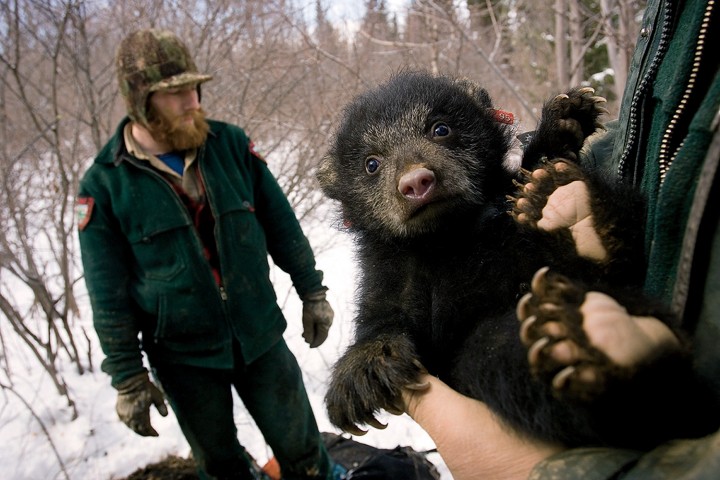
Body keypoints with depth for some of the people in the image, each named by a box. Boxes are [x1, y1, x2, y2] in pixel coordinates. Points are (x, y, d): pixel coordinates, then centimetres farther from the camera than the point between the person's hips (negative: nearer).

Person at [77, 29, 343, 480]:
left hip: (260, 336, 2)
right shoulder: (105, 184, -11)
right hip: (184, 356, -1)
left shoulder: (231, 144, -6)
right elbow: (109, 294, -7)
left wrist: (312, 292, 4)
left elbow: (282, 223, 2)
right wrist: (128, 378, -4)